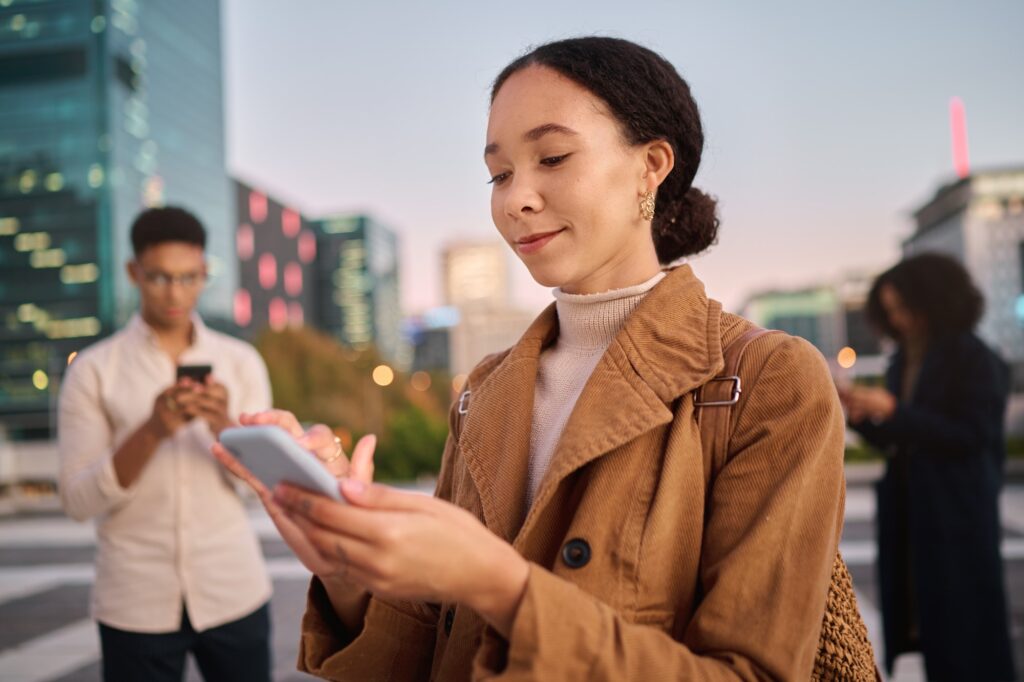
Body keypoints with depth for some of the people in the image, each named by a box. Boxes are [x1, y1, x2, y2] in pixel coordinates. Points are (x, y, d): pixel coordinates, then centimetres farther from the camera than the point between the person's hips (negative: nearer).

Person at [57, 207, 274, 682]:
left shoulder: (241, 362, 3)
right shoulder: (93, 371, -2)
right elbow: (78, 501, -6)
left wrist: (224, 425, -19)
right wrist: (151, 431, -20)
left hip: (234, 591, 1)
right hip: (136, 603, -1)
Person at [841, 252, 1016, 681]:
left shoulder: (974, 360, -7)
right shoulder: (902, 363, 11)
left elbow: (971, 436, -14)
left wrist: (893, 412, -19)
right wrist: (861, 417, -5)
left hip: (958, 516, -6)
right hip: (908, 513, 6)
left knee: (965, 622, -1)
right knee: (925, 621, 8)